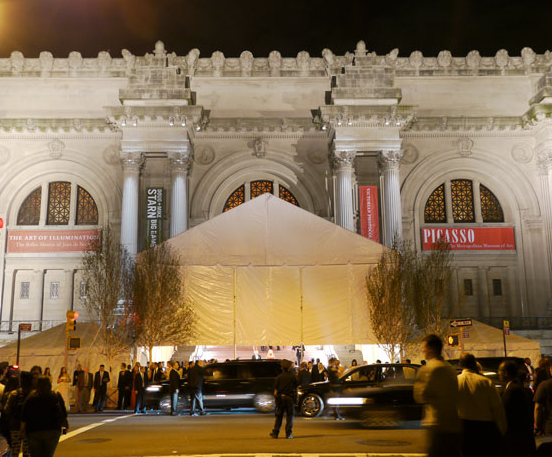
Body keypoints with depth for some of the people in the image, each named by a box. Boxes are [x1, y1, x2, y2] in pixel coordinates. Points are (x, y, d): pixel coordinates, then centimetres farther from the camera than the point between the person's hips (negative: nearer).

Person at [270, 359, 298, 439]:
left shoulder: (278, 377, -2)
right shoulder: (293, 377, -2)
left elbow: (276, 390, -1)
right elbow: (296, 388, 0)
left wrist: (276, 398, 8)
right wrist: (295, 398, 9)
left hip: (281, 397, 1)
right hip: (290, 398, -1)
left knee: (279, 416, 9)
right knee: (289, 415, 6)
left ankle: (275, 433, 11)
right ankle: (289, 434, 3)